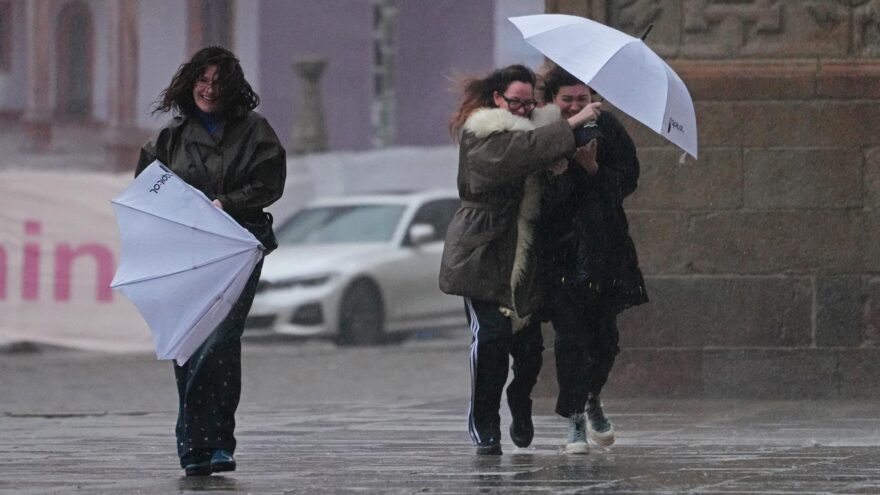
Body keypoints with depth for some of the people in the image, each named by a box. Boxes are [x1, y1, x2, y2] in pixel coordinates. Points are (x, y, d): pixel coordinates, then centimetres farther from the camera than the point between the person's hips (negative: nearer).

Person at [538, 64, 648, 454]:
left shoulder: (607, 130, 2)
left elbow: (628, 181, -1)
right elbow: (536, 199, -10)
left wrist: (594, 170, -19)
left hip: (604, 247, 2)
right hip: (560, 250, -2)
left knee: (605, 334, 5)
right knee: (570, 335, -7)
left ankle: (592, 399, 32)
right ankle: (575, 420, 1)